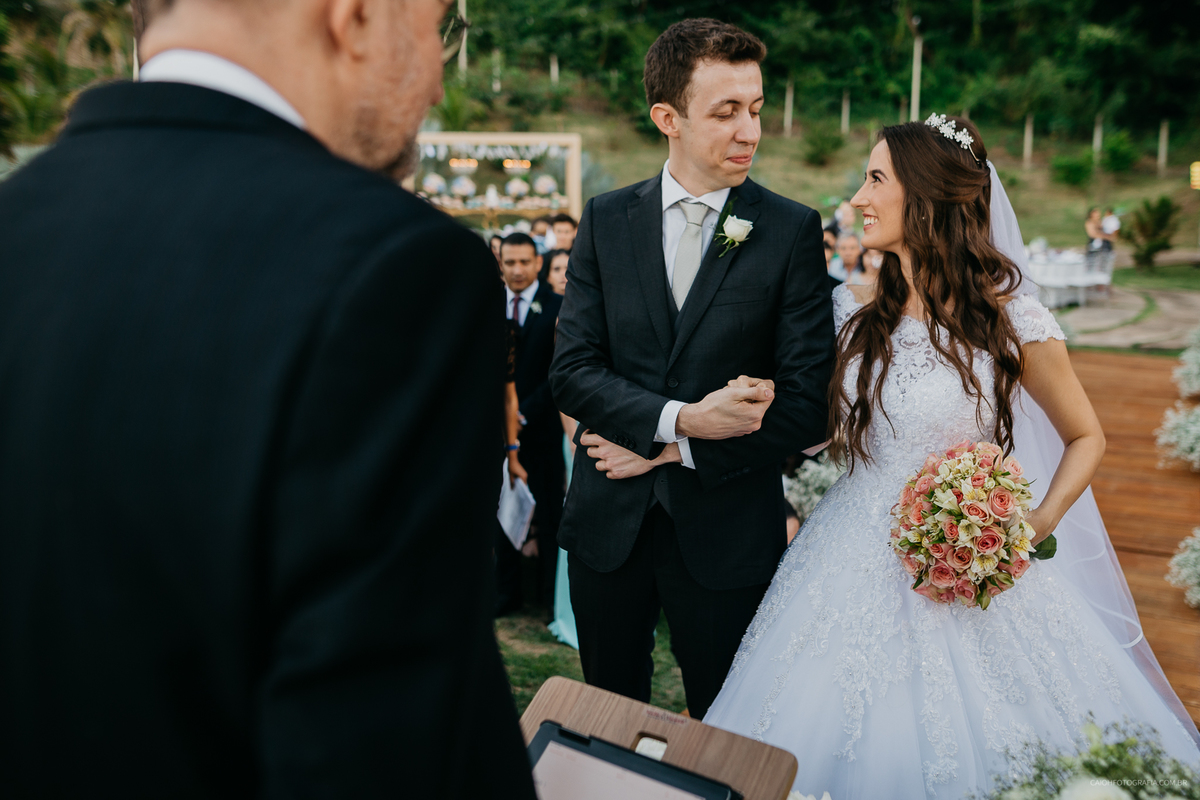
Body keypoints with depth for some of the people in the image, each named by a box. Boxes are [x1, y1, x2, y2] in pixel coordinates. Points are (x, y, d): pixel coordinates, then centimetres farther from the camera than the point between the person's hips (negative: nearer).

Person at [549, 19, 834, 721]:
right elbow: (572, 368, -4)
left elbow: (810, 399, -9)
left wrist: (672, 450, -11)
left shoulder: (793, 230, -4)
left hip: (726, 527, -2)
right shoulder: (606, 221, 3)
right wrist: (678, 419, -19)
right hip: (609, 525, 2)